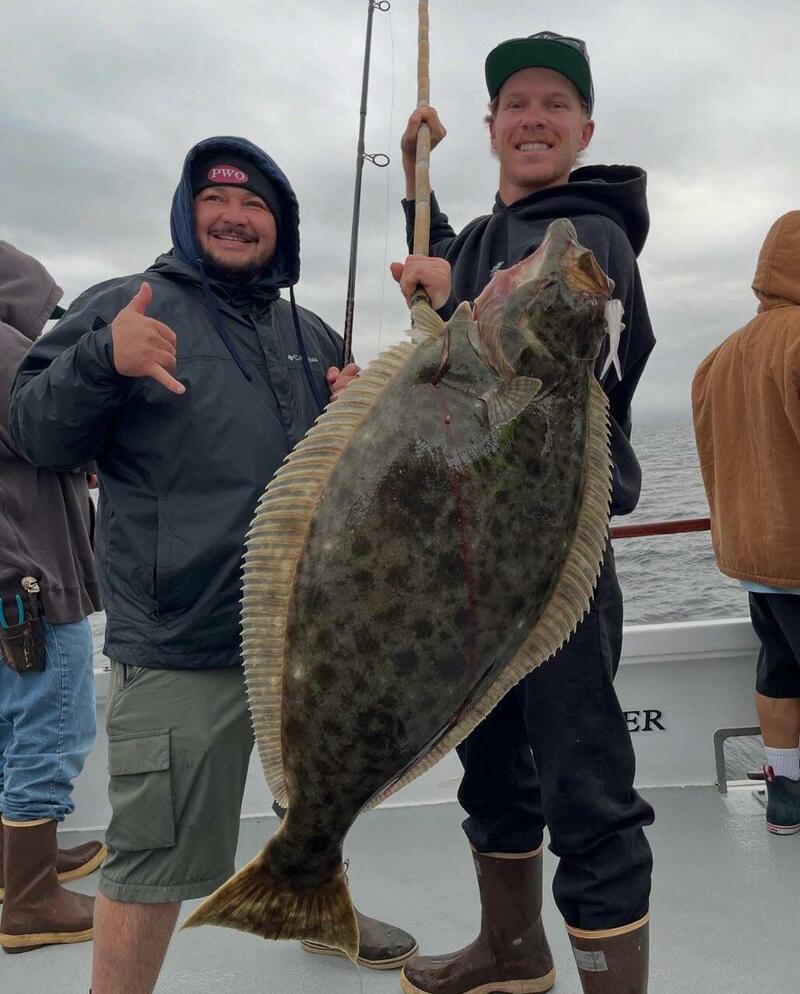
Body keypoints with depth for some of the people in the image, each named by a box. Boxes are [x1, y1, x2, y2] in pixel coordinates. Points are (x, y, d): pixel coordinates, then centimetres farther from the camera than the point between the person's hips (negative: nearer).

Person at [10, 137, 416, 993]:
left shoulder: (310, 333, 13)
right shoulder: (124, 306, -2)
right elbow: (35, 436, -8)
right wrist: (101, 359, -26)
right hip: (182, 647, -6)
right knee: (153, 856, -2)